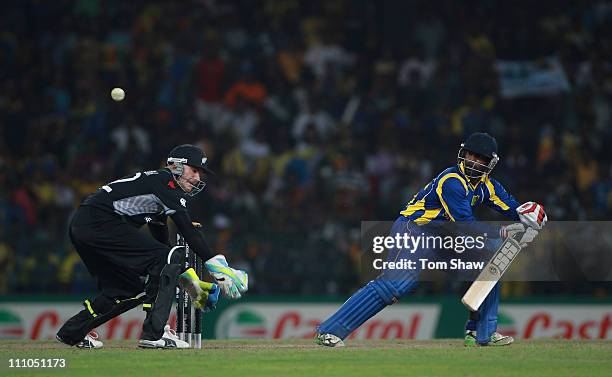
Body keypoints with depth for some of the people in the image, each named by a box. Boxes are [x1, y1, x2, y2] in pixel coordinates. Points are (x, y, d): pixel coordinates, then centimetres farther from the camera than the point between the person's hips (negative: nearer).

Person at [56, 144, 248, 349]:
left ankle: (72, 331, 24)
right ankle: (153, 334, -15)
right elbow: (187, 230, -12)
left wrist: (191, 282, 28)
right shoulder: (165, 180, -4)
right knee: (166, 258, -12)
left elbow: (162, 242, 30)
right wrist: (217, 266, -14)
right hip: (99, 222, -10)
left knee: (135, 289, 18)